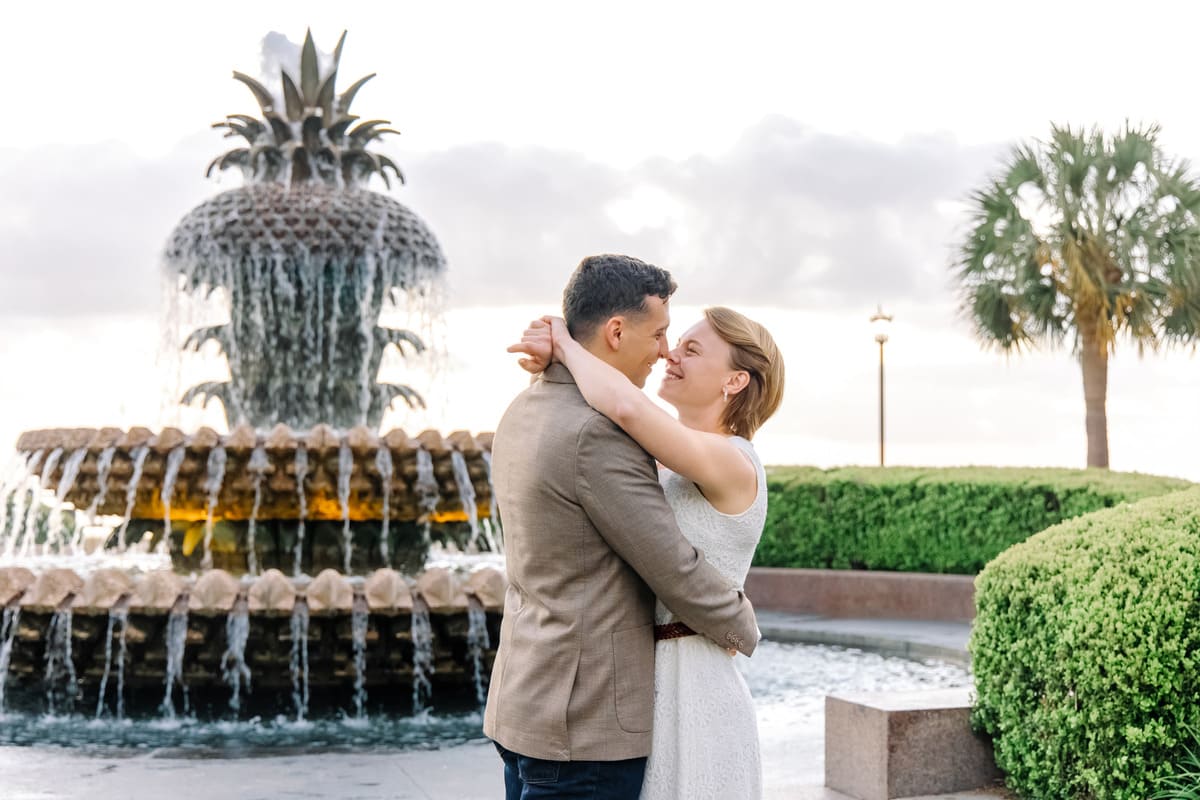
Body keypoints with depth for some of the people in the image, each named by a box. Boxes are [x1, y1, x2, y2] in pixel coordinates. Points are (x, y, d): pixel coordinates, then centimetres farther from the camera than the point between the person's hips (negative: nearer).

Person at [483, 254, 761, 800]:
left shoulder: (522, 414, 8)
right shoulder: (597, 433, -22)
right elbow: (675, 568, -16)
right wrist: (743, 627, 1)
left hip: (526, 701, 9)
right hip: (586, 724, -9)